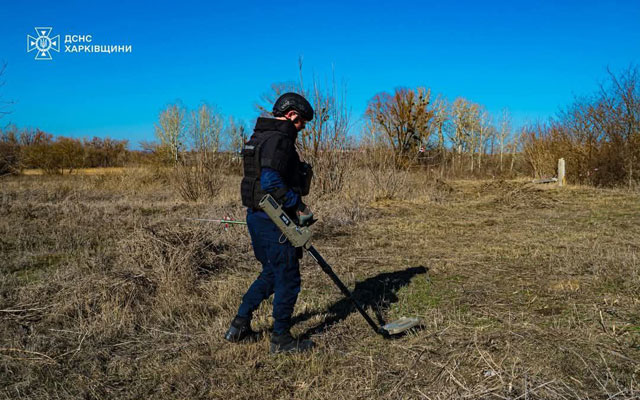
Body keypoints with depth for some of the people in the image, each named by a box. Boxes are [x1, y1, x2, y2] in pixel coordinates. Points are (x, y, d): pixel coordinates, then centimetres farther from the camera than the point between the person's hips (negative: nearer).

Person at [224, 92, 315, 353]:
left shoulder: (259, 137, 16)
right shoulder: (278, 139, -16)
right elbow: (271, 182, -27)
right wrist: (299, 207, -17)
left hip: (257, 215, 10)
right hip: (274, 220, -10)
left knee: (271, 273, 21)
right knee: (287, 278, 3)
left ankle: (239, 326, 26)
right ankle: (281, 338, 16)